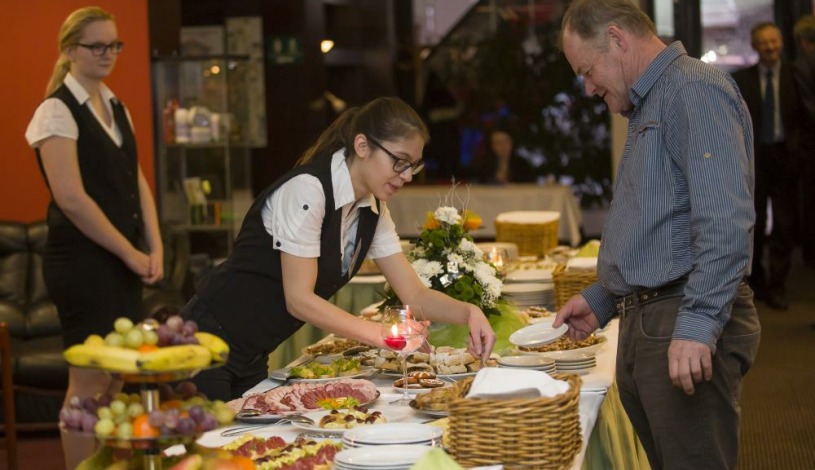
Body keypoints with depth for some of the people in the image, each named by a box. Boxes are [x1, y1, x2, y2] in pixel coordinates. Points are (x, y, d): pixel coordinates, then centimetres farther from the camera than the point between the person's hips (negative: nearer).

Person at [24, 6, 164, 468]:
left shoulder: (117, 108, 14)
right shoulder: (57, 111, -10)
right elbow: (72, 198, -17)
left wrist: (154, 249, 1)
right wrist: (131, 254, -13)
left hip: (125, 259, 8)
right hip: (83, 261, -8)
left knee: (116, 379, 10)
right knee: (89, 382, -4)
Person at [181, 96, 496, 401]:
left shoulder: (372, 211, 4)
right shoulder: (308, 189, -22)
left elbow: (414, 294, 5)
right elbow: (299, 299, -24)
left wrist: (469, 313, -14)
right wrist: (383, 335, -28)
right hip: (209, 343, -8)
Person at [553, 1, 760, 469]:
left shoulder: (694, 89, -11)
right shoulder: (648, 107, 21)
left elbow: (725, 220, -22)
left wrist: (698, 323, -29)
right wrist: (602, 299, 22)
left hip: (687, 331, -10)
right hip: (643, 324, 10)